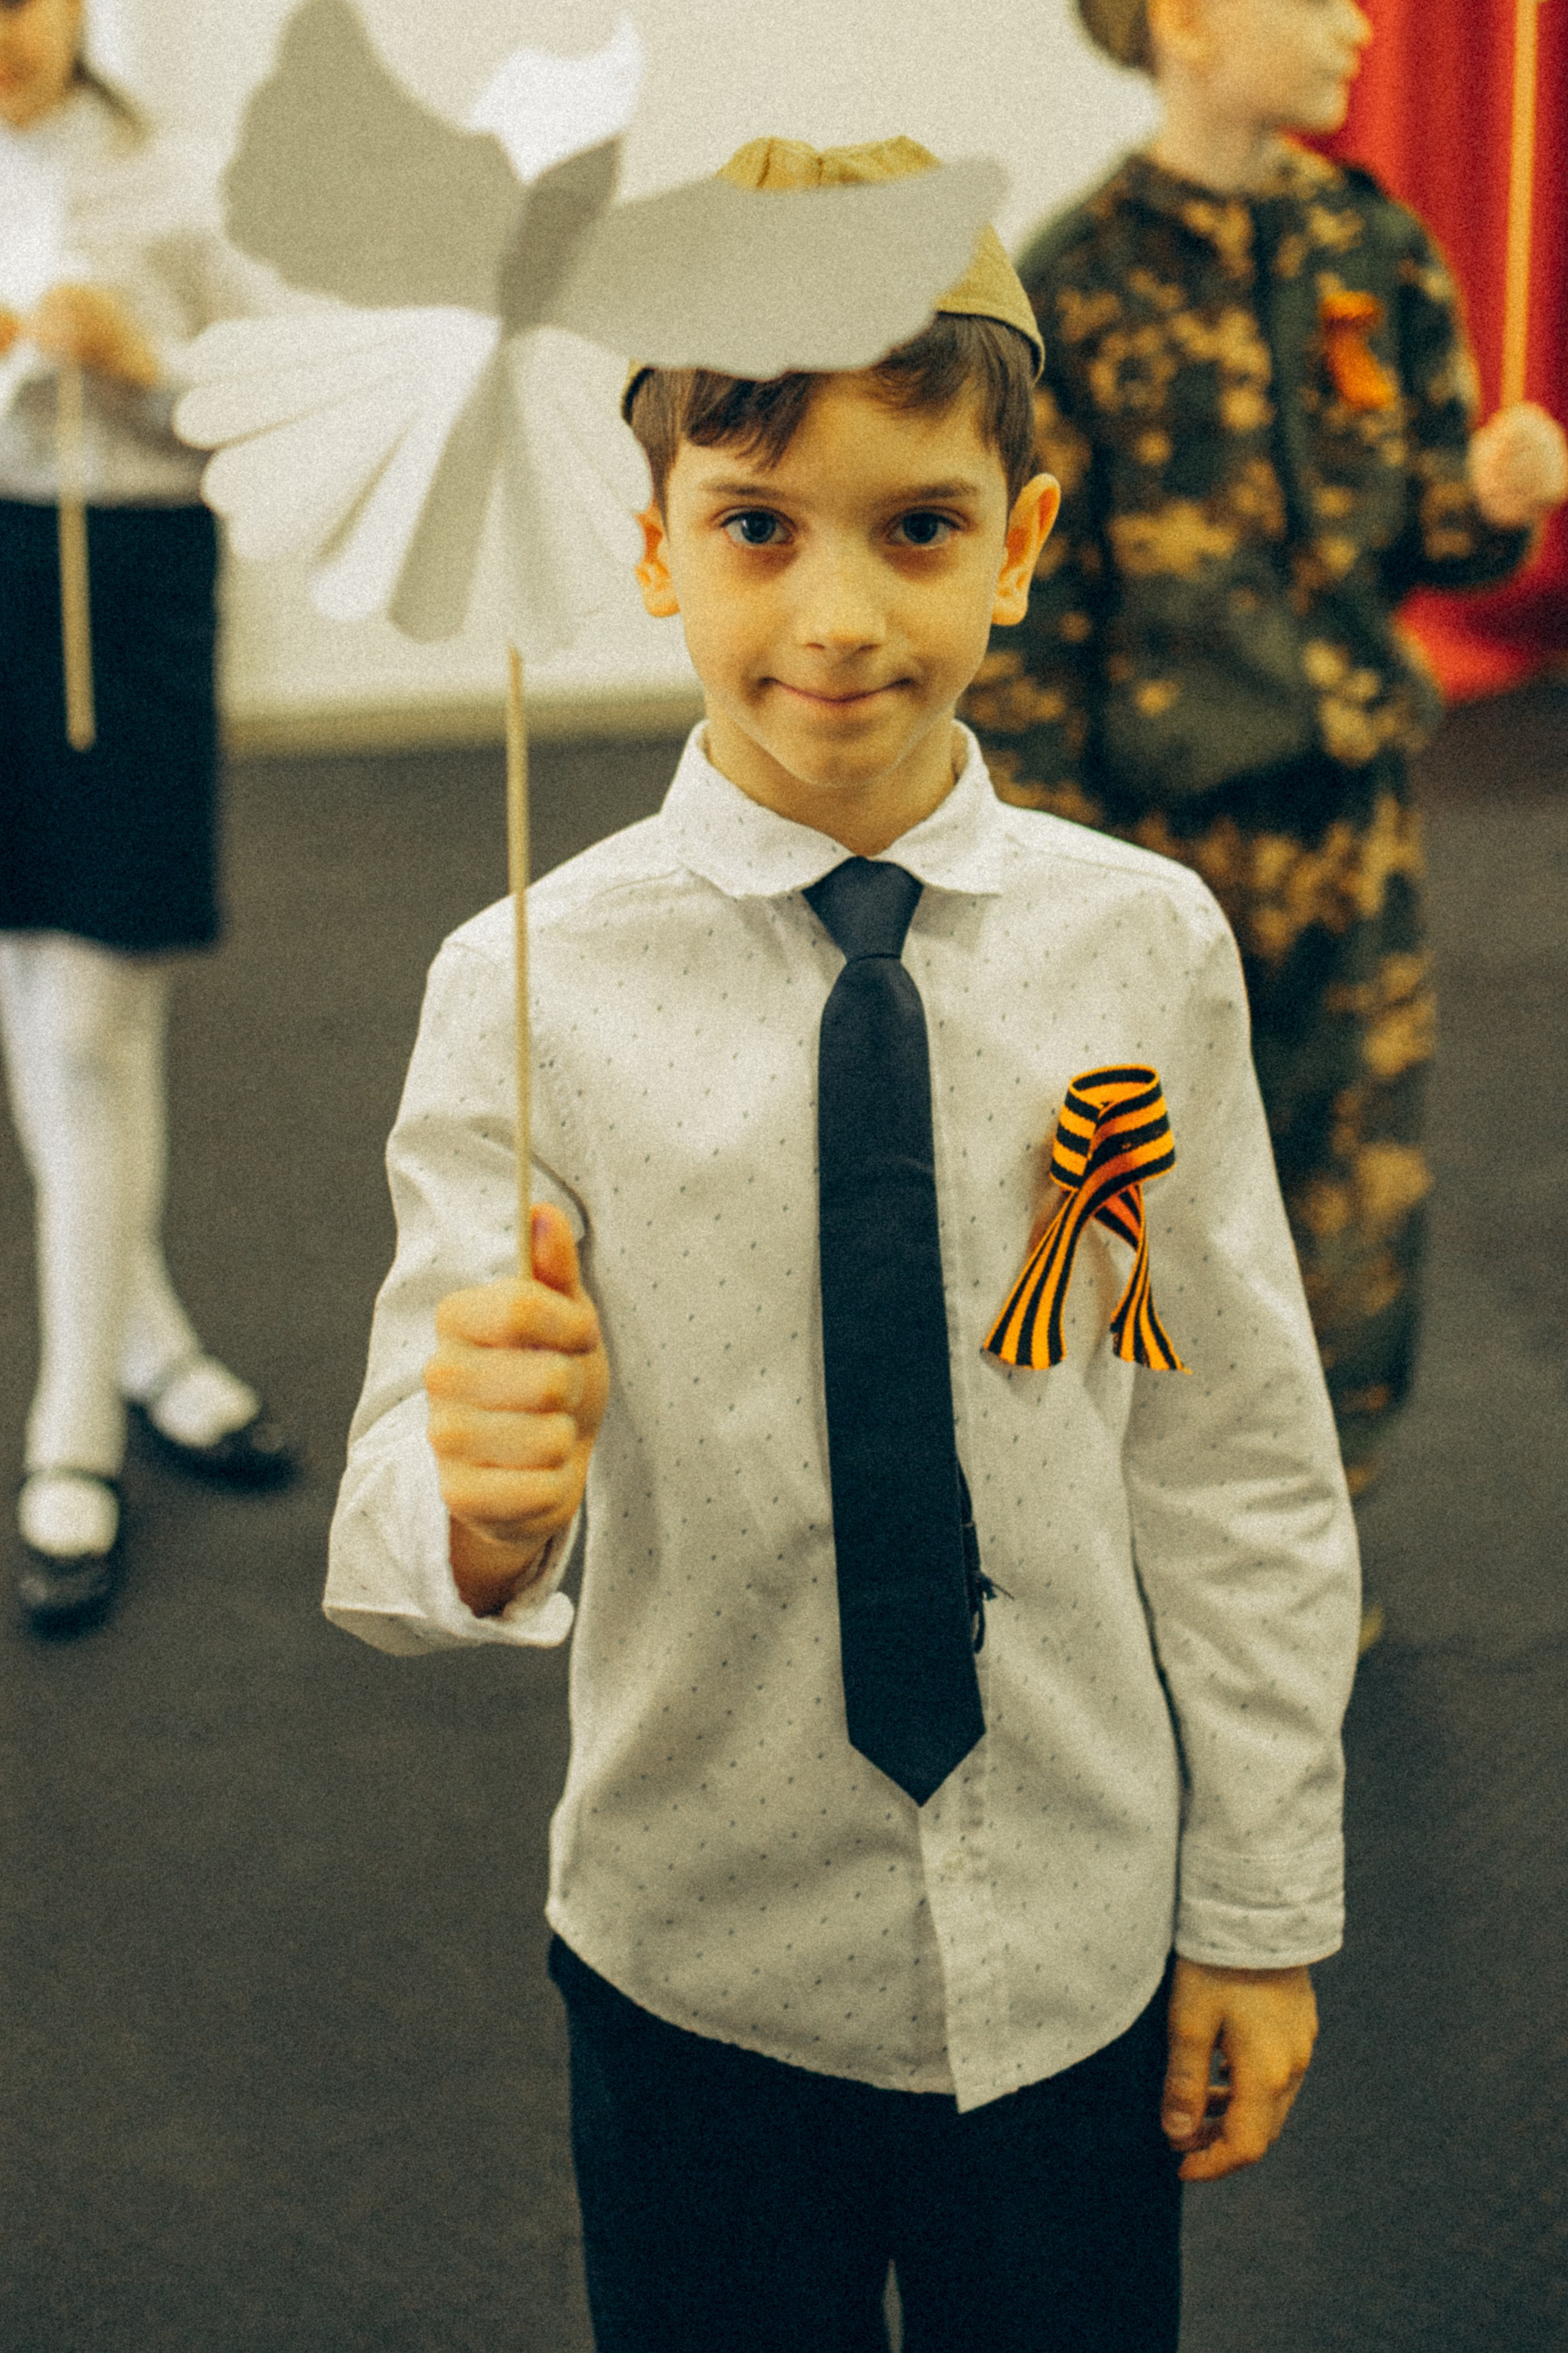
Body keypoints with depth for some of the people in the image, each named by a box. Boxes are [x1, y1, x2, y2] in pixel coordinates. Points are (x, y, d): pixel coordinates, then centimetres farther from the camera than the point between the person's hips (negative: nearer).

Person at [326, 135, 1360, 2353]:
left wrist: (1262, 1910, 3)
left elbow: (1240, 1462, -2)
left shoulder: (1144, 947, -10)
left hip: (1082, 1946, 1)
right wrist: (479, 1498, -38)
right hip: (700, 1962, -1)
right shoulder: (533, 988, -13)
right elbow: (417, 1521, -15)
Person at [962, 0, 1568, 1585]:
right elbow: (1029, 600, -6)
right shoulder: (1080, 287, -8)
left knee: (1357, 1175, 7)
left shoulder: (1375, 252, 3)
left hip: (1350, 809, 4)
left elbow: (1421, 534, 10)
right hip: (1157, 815, -3)